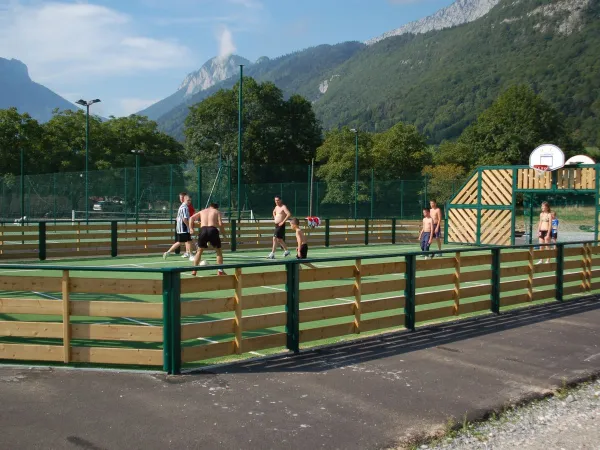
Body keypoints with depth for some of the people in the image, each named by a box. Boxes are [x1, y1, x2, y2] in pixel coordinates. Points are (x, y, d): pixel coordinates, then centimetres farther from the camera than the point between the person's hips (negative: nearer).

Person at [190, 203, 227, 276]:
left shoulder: (202, 211, 26)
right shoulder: (217, 212, 17)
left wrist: (191, 228, 16)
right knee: (219, 251, 14)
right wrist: (223, 234, 11)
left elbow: (192, 218, 17)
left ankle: (194, 270, 13)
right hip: (213, 230, -2)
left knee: (199, 251, 19)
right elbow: (220, 224, 2)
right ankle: (220, 271, 8)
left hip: (203, 230, 2)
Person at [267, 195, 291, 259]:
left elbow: (289, 214, -26)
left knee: (275, 238, -13)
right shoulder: (276, 207, 14)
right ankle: (286, 251, 34)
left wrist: (283, 222, -25)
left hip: (281, 225, -9)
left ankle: (272, 254, -11)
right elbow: (274, 212, 37)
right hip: (276, 225, 9)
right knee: (279, 239, 18)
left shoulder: (283, 207, -12)